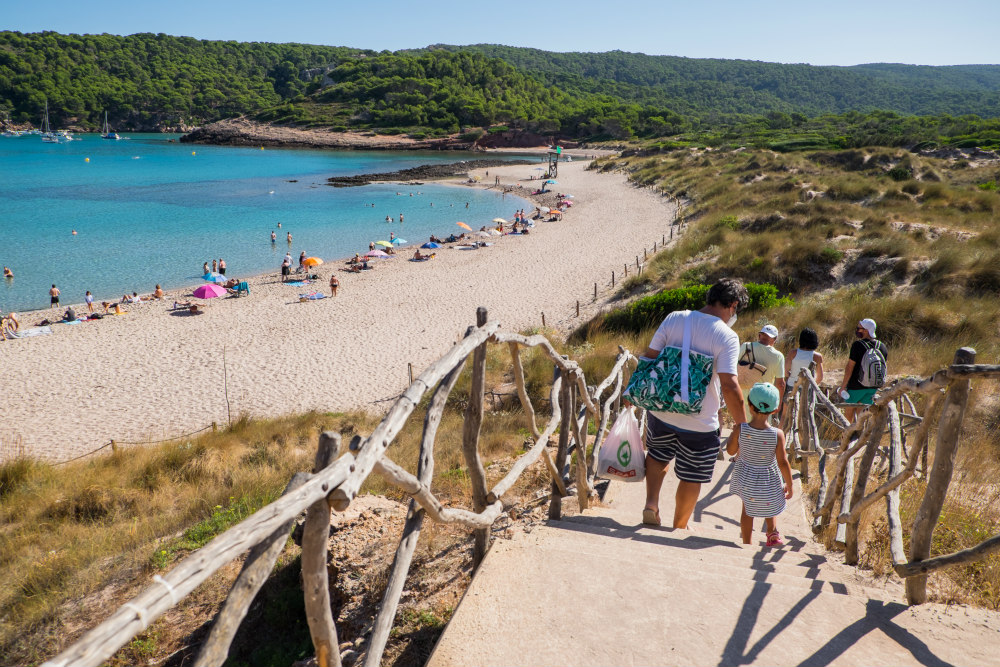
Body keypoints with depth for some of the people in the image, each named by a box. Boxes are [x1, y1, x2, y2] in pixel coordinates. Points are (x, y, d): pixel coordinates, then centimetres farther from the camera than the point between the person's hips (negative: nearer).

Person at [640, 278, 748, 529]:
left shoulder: (674, 318, -3)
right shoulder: (727, 337, -15)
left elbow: (649, 357, 1)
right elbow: (729, 386, -20)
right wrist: (742, 426, -12)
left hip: (662, 411, 4)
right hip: (700, 423, -3)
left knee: (658, 455, 31)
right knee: (691, 477, 17)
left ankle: (651, 503, 16)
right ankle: (679, 527, 31)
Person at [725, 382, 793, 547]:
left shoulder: (740, 429, -23)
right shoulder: (777, 434, -25)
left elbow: (731, 451, -7)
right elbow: (783, 463, -16)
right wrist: (789, 485, -1)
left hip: (745, 479, 1)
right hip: (768, 481, -1)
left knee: (747, 509, 23)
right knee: (769, 502, 33)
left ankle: (746, 543, 35)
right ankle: (772, 531, 37)